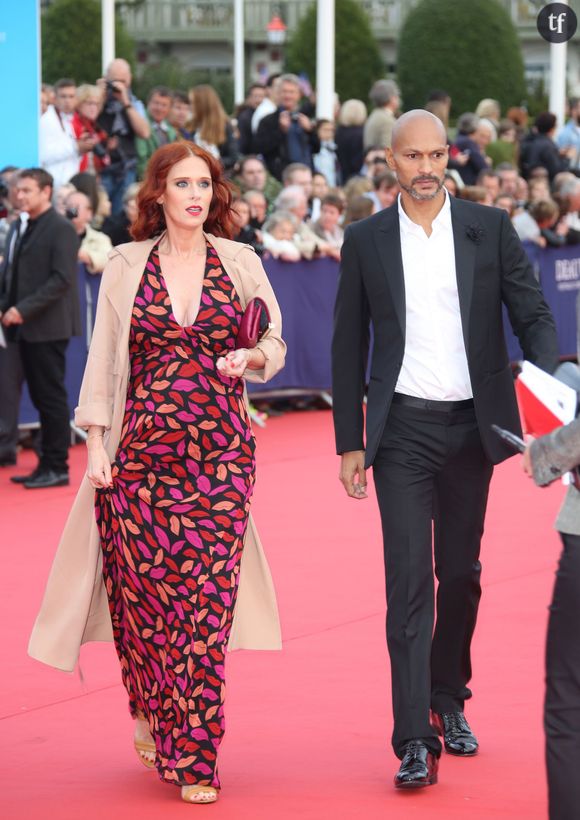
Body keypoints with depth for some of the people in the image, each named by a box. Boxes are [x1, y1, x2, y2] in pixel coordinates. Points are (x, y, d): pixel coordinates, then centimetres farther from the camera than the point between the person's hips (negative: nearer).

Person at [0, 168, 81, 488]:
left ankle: (57, 468, 0)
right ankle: (47, 464, 14)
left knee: (52, 398, -4)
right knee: (40, 398, 10)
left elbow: (62, 279, -17)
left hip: (48, 327, -8)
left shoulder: (60, 229, -9)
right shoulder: (29, 229, 16)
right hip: (28, 328, 8)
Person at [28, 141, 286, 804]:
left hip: (220, 451, 0)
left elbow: (275, 344, 13)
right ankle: (150, 714, 26)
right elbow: (104, 359, 6)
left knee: (207, 598, -5)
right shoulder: (126, 266, 5)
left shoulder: (239, 263, 7)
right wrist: (96, 444, -1)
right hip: (144, 448, 0)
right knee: (145, 588, 0)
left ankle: (192, 756, 0)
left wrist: (250, 358, -10)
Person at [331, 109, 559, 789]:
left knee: (460, 573, 13)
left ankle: (448, 701, 33)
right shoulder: (366, 241, 2)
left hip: (472, 426, 2)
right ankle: (415, 742, -10)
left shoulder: (490, 229, 2)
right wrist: (349, 442, 3)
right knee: (409, 579, -8)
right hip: (403, 428, -1)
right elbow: (349, 347, 6)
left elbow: (533, 316, 1)